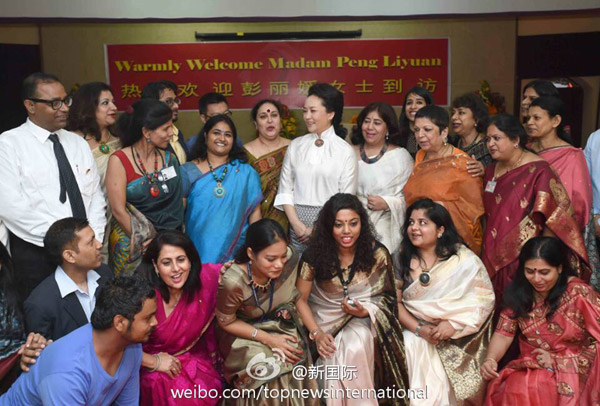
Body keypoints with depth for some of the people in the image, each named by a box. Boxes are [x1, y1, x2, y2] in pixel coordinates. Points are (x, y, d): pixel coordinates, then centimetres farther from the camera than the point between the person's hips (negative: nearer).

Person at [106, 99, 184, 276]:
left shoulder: (169, 159, 5)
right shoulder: (119, 161, -7)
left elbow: (179, 200, 7)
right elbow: (118, 210, -11)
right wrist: (144, 241, -12)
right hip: (133, 245, -3)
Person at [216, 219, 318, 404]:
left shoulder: (289, 260, -21)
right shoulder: (233, 282, -31)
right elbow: (227, 322, -14)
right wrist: (268, 339, -20)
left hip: (280, 326, 4)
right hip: (244, 333, -4)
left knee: (295, 359, -18)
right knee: (270, 371, -24)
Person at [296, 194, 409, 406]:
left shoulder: (377, 254, -11)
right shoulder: (315, 254, -12)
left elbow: (387, 297, -1)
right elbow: (300, 299, -5)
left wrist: (364, 311, -21)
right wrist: (317, 333, -16)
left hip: (363, 319, 0)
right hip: (326, 319, 1)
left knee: (356, 348, -30)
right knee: (335, 356, -27)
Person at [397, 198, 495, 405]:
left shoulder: (464, 260, -6)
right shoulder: (403, 258, 2)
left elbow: (484, 298, -9)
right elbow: (395, 301, -2)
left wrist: (453, 325, -20)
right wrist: (419, 329, -16)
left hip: (456, 339, -3)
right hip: (416, 332, 3)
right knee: (410, 347, -26)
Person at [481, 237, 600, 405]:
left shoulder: (579, 293, -12)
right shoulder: (518, 293, -1)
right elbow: (503, 334, -2)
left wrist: (557, 359, -13)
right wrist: (490, 359, -22)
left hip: (571, 370, -4)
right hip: (529, 367, 4)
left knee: (535, 392, -32)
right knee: (514, 392, -26)